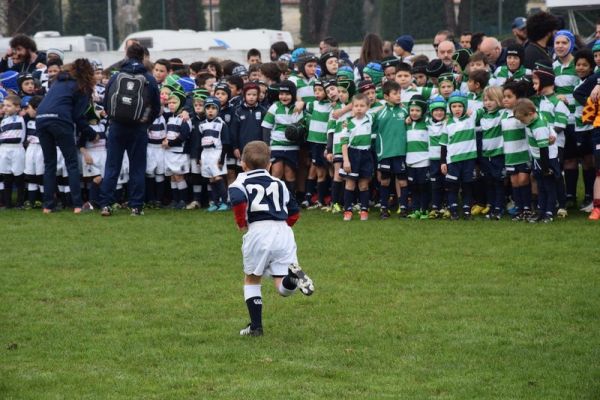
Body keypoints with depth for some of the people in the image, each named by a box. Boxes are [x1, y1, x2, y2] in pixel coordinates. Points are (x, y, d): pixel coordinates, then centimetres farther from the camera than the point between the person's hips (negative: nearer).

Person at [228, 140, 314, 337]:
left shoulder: (241, 182, 8)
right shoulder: (278, 183, 22)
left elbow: (238, 199, -15)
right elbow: (294, 212, 21)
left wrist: (241, 223, 0)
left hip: (258, 232, -3)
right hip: (283, 232, 3)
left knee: (252, 280, 19)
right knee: (284, 289, 3)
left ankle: (256, 326, 14)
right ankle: (293, 276, -31)